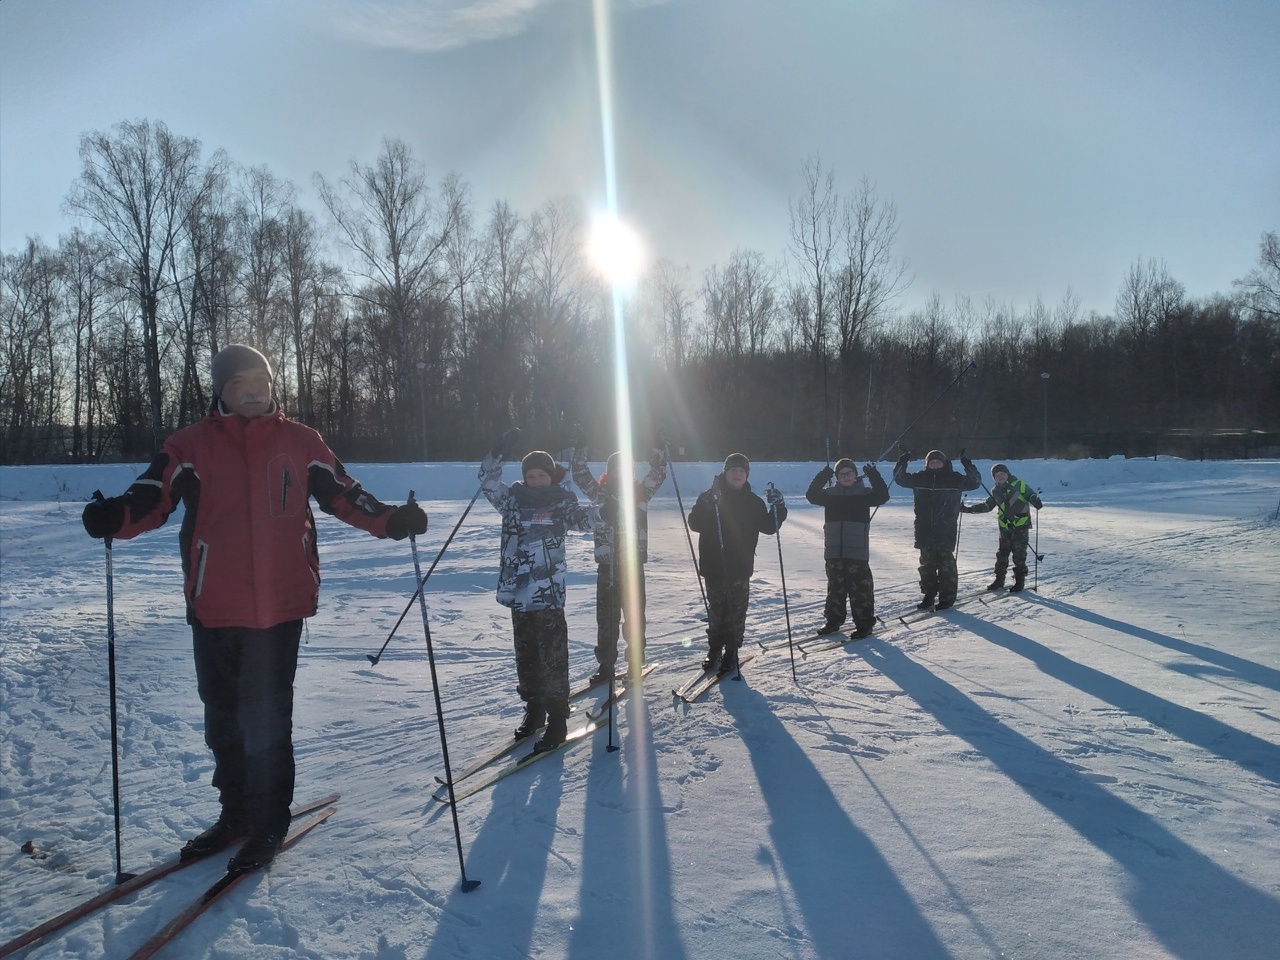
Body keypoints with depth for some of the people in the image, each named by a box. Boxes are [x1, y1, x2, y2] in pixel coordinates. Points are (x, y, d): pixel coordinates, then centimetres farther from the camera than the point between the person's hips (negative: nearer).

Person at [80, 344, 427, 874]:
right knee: (223, 714, 15)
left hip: (279, 604, -2)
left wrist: (389, 519, -8)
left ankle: (269, 821, 18)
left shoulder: (299, 442, 5)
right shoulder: (192, 445, 4)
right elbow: (154, 494, -6)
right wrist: (117, 516, -27)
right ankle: (236, 811, 34)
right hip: (214, 607, 2)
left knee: (267, 716, 0)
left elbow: (342, 493, 7)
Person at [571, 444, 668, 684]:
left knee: (635, 616, 7)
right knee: (606, 618, 6)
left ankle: (635, 664, 19)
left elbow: (657, 473, -1)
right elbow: (580, 476, 0)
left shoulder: (640, 491, 5)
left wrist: (656, 447, -9)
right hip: (607, 565, 1)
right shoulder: (601, 493, 5)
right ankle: (606, 666, 16)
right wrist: (580, 448, -6)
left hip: (634, 564, 0)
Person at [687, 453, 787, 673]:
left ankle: (731, 652, 18)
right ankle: (715, 649, 24)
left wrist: (778, 508, -5)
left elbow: (768, 527, 11)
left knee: (736, 613, 4)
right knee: (716, 611, 8)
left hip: (740, 568, 2)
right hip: (714, 567, -1)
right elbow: (695, 524, -13)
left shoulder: (753, 502, 7)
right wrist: (708, 503, -28)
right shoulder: (709, 496, -3)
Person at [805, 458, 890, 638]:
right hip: (834, 550, 4)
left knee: (860, 587, -3)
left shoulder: (865, 493, 3)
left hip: (857, 550, -3)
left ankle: (864, 624, 4)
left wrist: (874, 477, -19)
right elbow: (812, 496, 1)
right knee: (835, 586, 13)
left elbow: (882, 496, -9)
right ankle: (833, 619, 24)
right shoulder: (830, 494, 10)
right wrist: (822, 477, -9)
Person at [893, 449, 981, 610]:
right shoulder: (920, 478, 7)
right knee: (926, 564, 10)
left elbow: (975, 483, 3)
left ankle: (947, 597, 8)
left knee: (946, 564, -2)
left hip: (946, 531, -3)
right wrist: (902, 464, -4)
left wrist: (969, 467, -13)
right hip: (925, 530, 3)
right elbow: (901, 479, 13)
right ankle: (928, 595, 20)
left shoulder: (954, 478, 1)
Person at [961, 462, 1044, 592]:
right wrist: (968, 509, 9)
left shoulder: (1018, 485, -5)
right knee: (1002, 554, 7)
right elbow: (986, 506, 16)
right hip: (1005, 527, 5)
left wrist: (1036, 501, -29)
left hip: (1021, 525, -5)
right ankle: (999, 580, 17)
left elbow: (1031, 494, -5)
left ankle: (1020, 580, 10)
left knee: (1019, 555, -1)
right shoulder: (995, 491, 9)